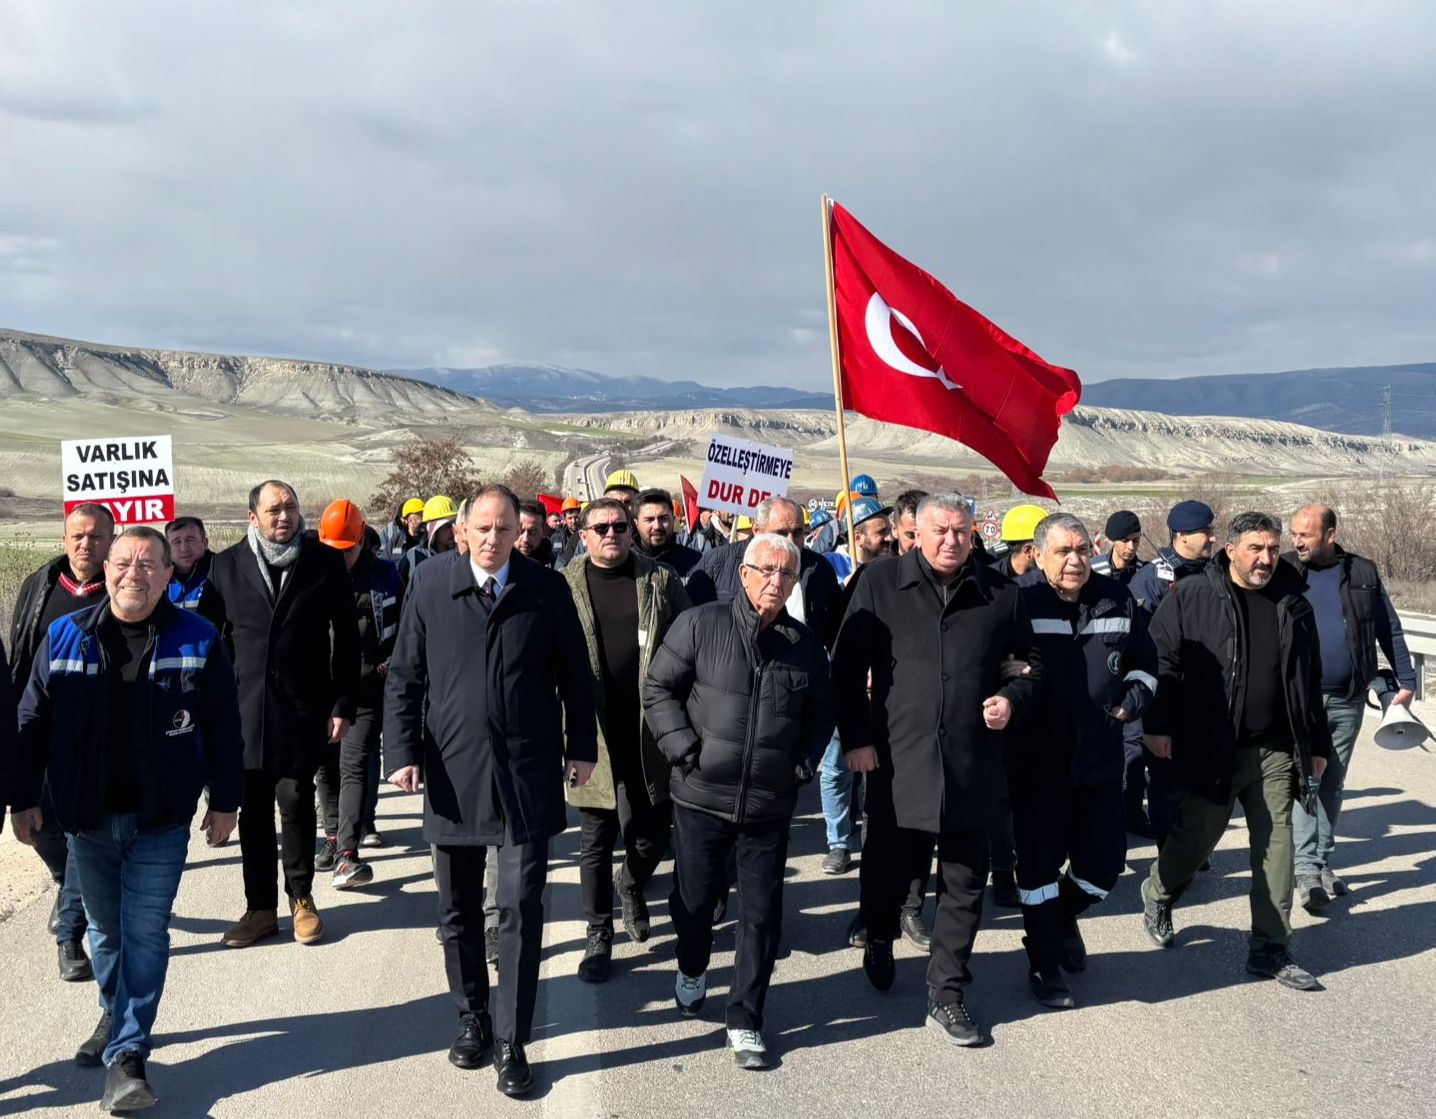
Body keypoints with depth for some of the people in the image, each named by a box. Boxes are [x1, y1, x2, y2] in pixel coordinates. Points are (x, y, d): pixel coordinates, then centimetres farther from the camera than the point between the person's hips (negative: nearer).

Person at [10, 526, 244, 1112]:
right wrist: (24, 798, 5)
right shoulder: (65, 637, 0)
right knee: (105, 928, 17)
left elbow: (222, 728, -1)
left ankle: (127, 1057, 2)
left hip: (161, 820, -2)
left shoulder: (197, 640, -5)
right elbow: (33, 722, 6)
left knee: (145, 933, -3)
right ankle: (115, 1015, 40)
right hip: (89, 818, 3)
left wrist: (224, 800, -1)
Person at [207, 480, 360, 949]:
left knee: (296, 803, 2)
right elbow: (216, 637, 6)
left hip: (302, 708, -2)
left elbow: (345, 638, 1)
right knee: (253, 809, 7)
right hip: (244, 708, 2)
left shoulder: (325, 561, 0)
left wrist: (343, 704, -2)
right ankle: (260, 907, 18)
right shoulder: (227, 565, 4)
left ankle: (301, 899, 21)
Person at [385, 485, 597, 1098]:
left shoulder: (547, 589, -2)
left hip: (527, 776, -1)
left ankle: (511, 1042, 9)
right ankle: (472, 1019, 32)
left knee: (520, 910, -1)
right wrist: (402, 752, -4)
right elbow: (402, 676, 3)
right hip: (453, 774, 2)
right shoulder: (431, 587, 0)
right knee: (458, 911, 14)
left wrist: (581, 747, 7)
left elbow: (574, 675, 6)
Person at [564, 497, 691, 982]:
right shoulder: (564, 587, 1)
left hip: (650, 736, 1)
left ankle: (630, 885, 41)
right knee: (596, 842, 8)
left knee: (652, 839, 8)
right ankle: (599, 936, 22)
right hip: (592, 737, -1)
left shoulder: (662, 580, 3)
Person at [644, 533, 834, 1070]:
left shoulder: (806, 644, 5)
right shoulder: (699, 624, -6)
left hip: (770, 804, 2)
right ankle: (692, 970, 46)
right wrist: (685, 749, -11)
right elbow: (658, 688, -3)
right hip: (701, 797, -2)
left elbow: (821, 714, 15)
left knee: (761, 914, 6)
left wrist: (804, 763, 2)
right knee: (694, 897, 15)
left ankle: (745, 1021, 19)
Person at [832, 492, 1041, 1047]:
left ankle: (945, 996, 20)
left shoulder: (999, 592, 4)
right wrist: (855, 738, -5)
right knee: (886, 867, 13)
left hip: (972, 766, 2)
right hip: (896, 762, -1)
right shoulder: (880, 582, -1)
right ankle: (879, 940, 44)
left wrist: (1013, 698, -4)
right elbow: (847, 666, 0)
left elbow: (1032, 661, 16)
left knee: (964, 885, 7)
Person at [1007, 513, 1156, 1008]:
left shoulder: (1119, 602, 5)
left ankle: (1064, 917, 41)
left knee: (1104, 864, 10)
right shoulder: (1022, 606, -9)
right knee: (1039, 865, 5)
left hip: (1100, 760, 4)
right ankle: (1044, 965, 21)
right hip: (1037, 763, -4)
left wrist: (1130, 702, 2)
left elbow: (1144, 666, 17)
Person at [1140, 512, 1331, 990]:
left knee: (1276, 845, 5)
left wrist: (1317, 744, 16)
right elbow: (1162, 662, -6)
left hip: (1276, 752, 4)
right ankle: (1158, 895, 36)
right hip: (1211, 749, -4)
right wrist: (1158, 725, -12)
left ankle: (1270, 949, 16)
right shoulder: (1189, 597, -5)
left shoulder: (1292, 604, 10)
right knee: (1197, 835, 6)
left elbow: (1309, 681, 16)